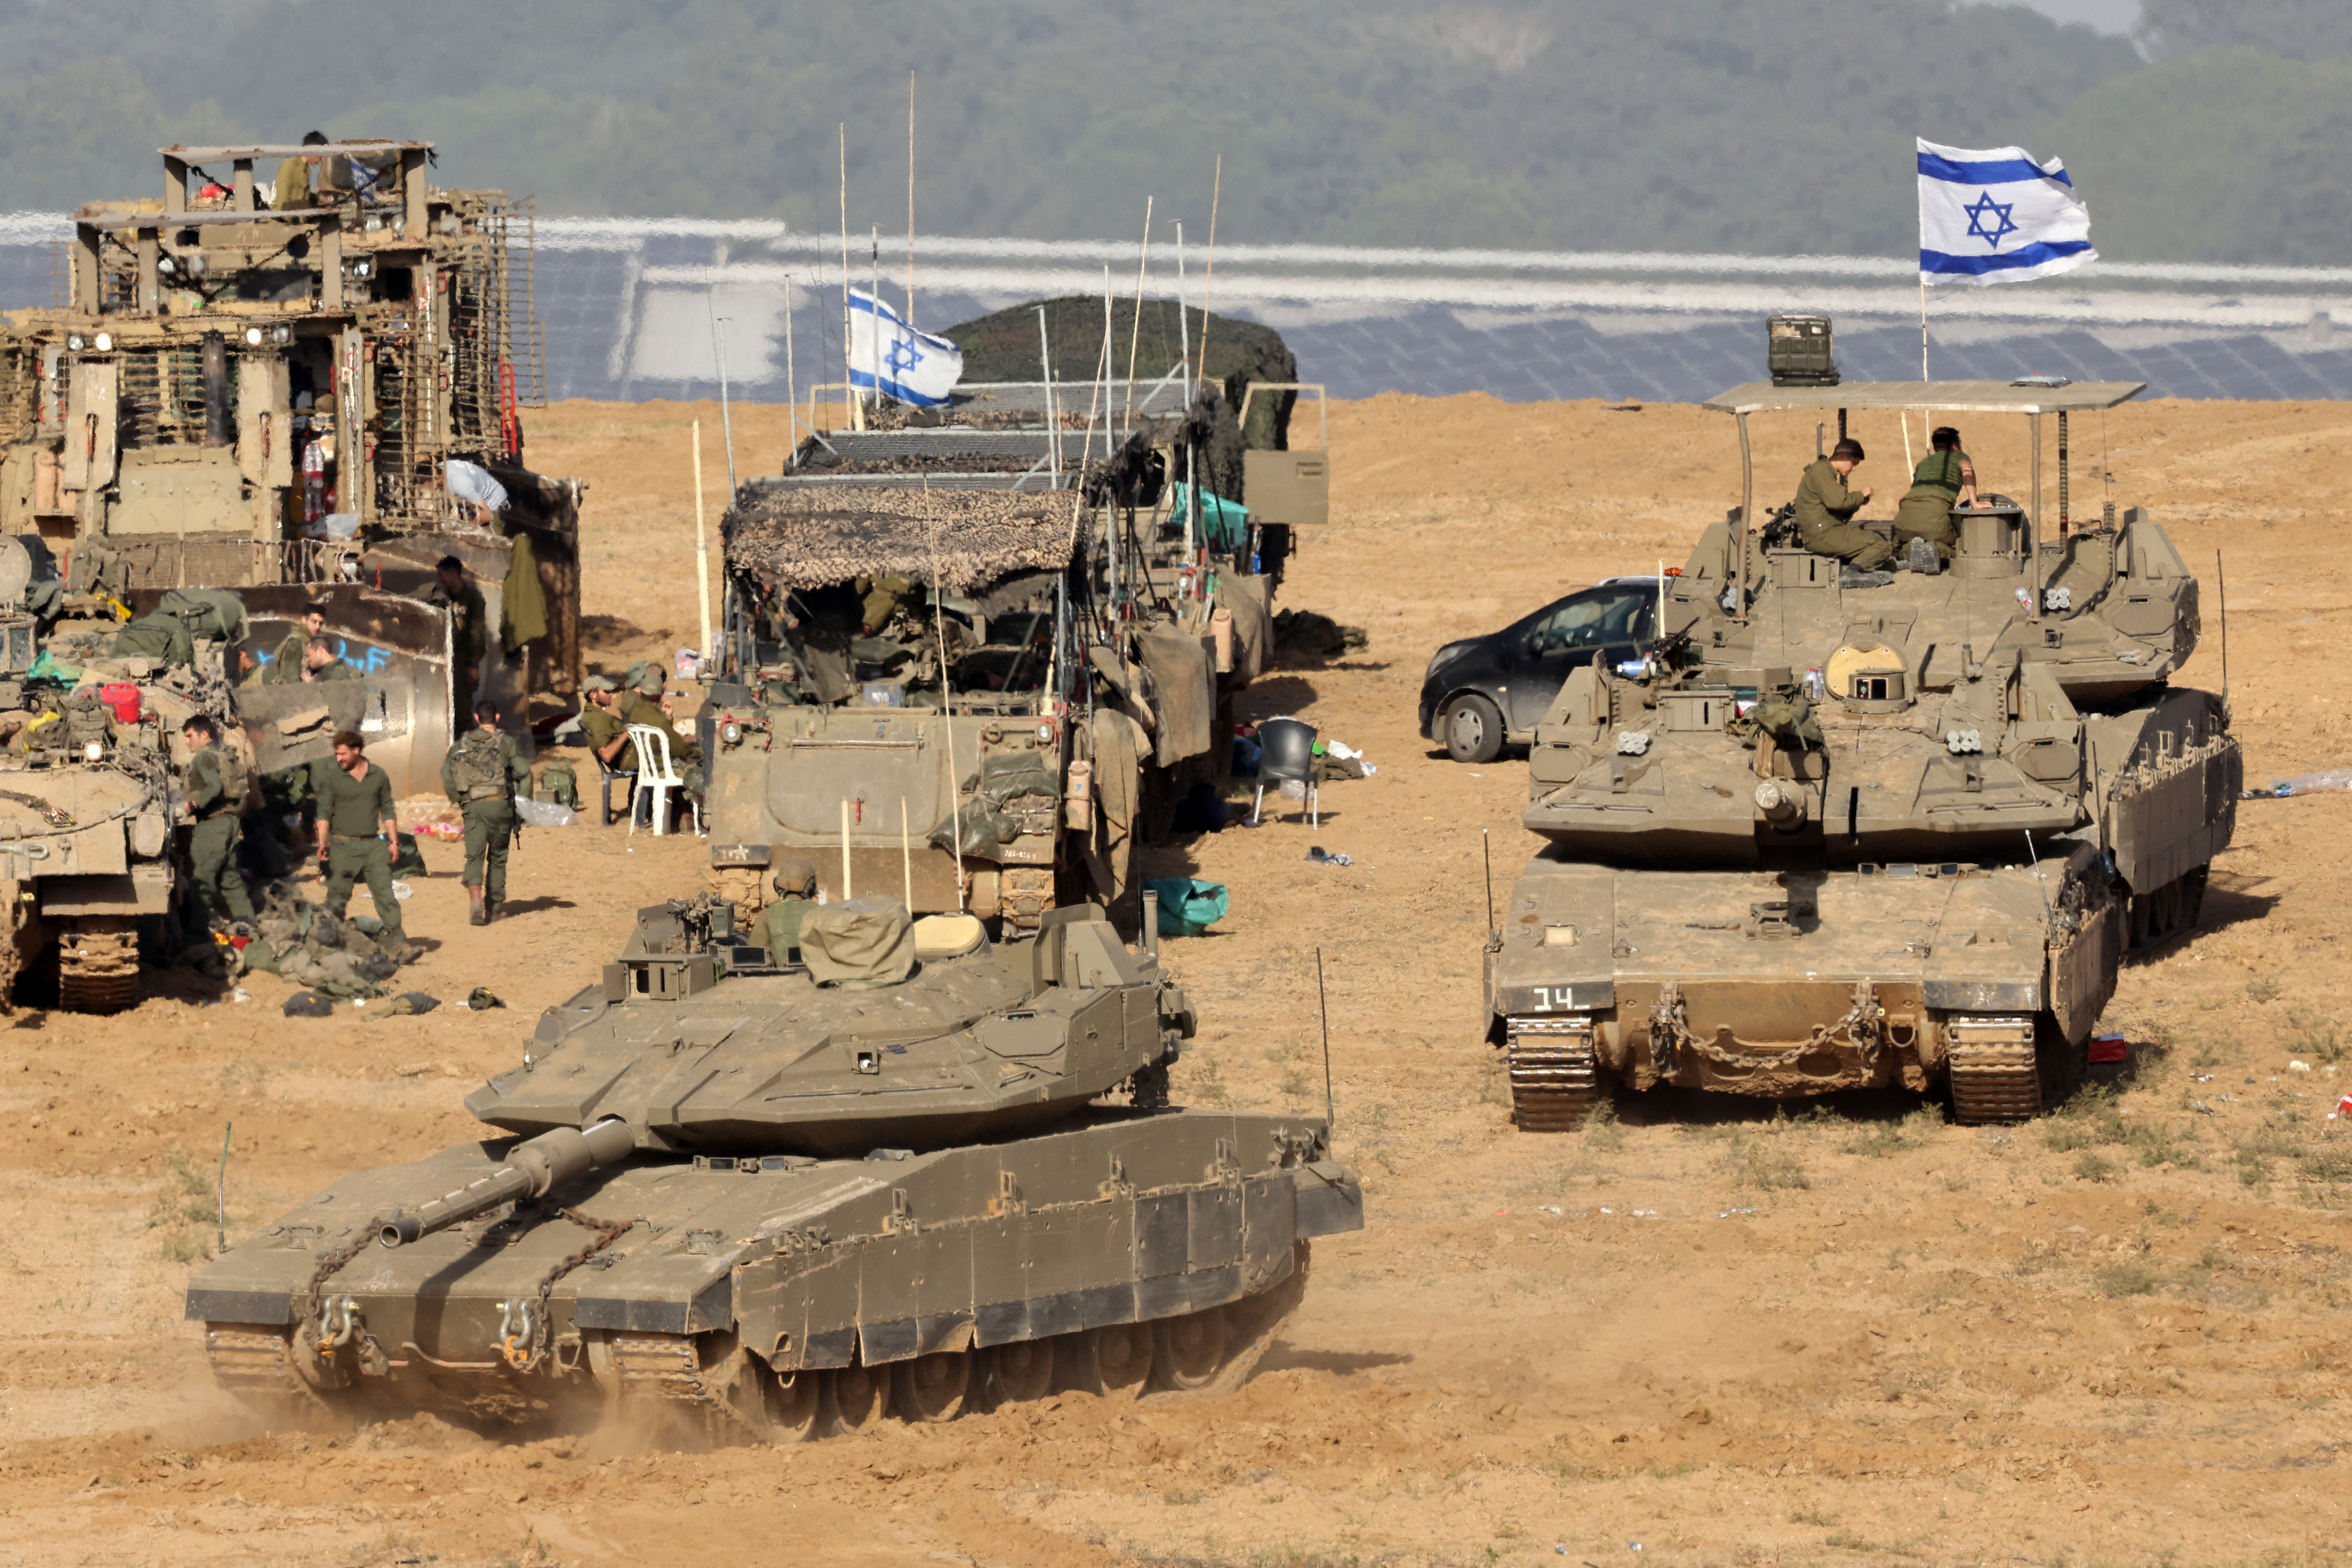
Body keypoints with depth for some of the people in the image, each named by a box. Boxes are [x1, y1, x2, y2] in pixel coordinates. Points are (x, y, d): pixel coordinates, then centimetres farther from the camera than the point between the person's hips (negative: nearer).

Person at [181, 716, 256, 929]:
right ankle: (246, 920, 13)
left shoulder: (204, 757, -9)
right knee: (230, 876, 14)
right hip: (231, 820, 9)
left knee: (202, 878, -8)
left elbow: (215, 786, -25)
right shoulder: (227, 755, 19)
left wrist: (194, 805, -23)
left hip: (211, 823, -9)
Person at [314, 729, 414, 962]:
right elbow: (324, 812, 1)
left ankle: (398, 943, -9)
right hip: (344, 845, -1)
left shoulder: (379, 776, 7)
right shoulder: (333, 777, 2)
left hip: (373, 844, 1)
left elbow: (387, 810, 15)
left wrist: (394, 840, 9)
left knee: (385, 895, -6)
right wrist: (322, 842, -11)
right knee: (337, 898, 1)